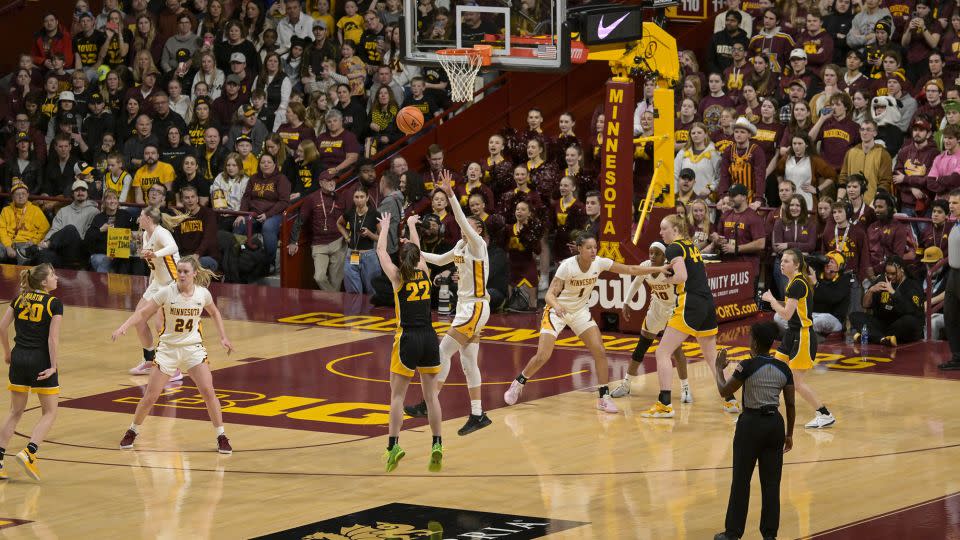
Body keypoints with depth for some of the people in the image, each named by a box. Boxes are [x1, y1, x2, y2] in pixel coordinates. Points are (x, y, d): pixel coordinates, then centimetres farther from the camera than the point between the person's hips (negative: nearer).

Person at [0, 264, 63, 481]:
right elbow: (53, 338, -13)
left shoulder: (20, 299, 8)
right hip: (41, 361, -5)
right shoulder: (54, 303, -7)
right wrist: (53, 366, -10)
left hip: (18, 359, 5)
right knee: (50, 412, 7)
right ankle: (29, 452, -13)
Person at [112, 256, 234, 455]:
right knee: (151, 395, 0)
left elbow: (214, 313, 14)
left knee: (208, 390, -14)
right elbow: (142, 313, -13)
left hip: (193, 347, 1)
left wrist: (223, 336, 9)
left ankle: (221, 436, -1)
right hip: (168, 348, -1)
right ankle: (133, 431, 23)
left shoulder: (203, 293, -8)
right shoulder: (166, 292, -15)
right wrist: (123, 327, -28)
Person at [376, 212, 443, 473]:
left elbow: (381, 250, 12)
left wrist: (385, 227, 28)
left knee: (397, 395, 0)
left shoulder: (397, 276, -3)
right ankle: (437, 445, 0)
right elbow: (418, 250, 26)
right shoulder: (424, 273, 6)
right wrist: (411, 225, 43)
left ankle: (393, 444, -9)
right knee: (431, 395, 7)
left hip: (408, 338, -4)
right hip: (429, 337, 4)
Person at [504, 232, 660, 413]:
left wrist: (659, 269, -17)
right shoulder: (567, 266, -27)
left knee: (599, 352, -9)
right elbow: (550, 294, -29)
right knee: (542, 357, -10)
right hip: (557, 310, -4)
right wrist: (556, 305, -52)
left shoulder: (599, 263, -15)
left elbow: (631, 270, -9)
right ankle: (517, 385, 16)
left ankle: (604, 398, 0)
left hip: (580, 311, 4)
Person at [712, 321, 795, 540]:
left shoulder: (748, 366, -14)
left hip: (751, 424, -4)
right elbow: (790, 405, 4)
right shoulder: (783, 368, 0)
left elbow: (724, 391, -5)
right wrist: (789, 434, 13)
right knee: (771, 482, 9)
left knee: (741, 481, 5)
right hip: (775, 424, 4)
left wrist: (719, 369, 11)